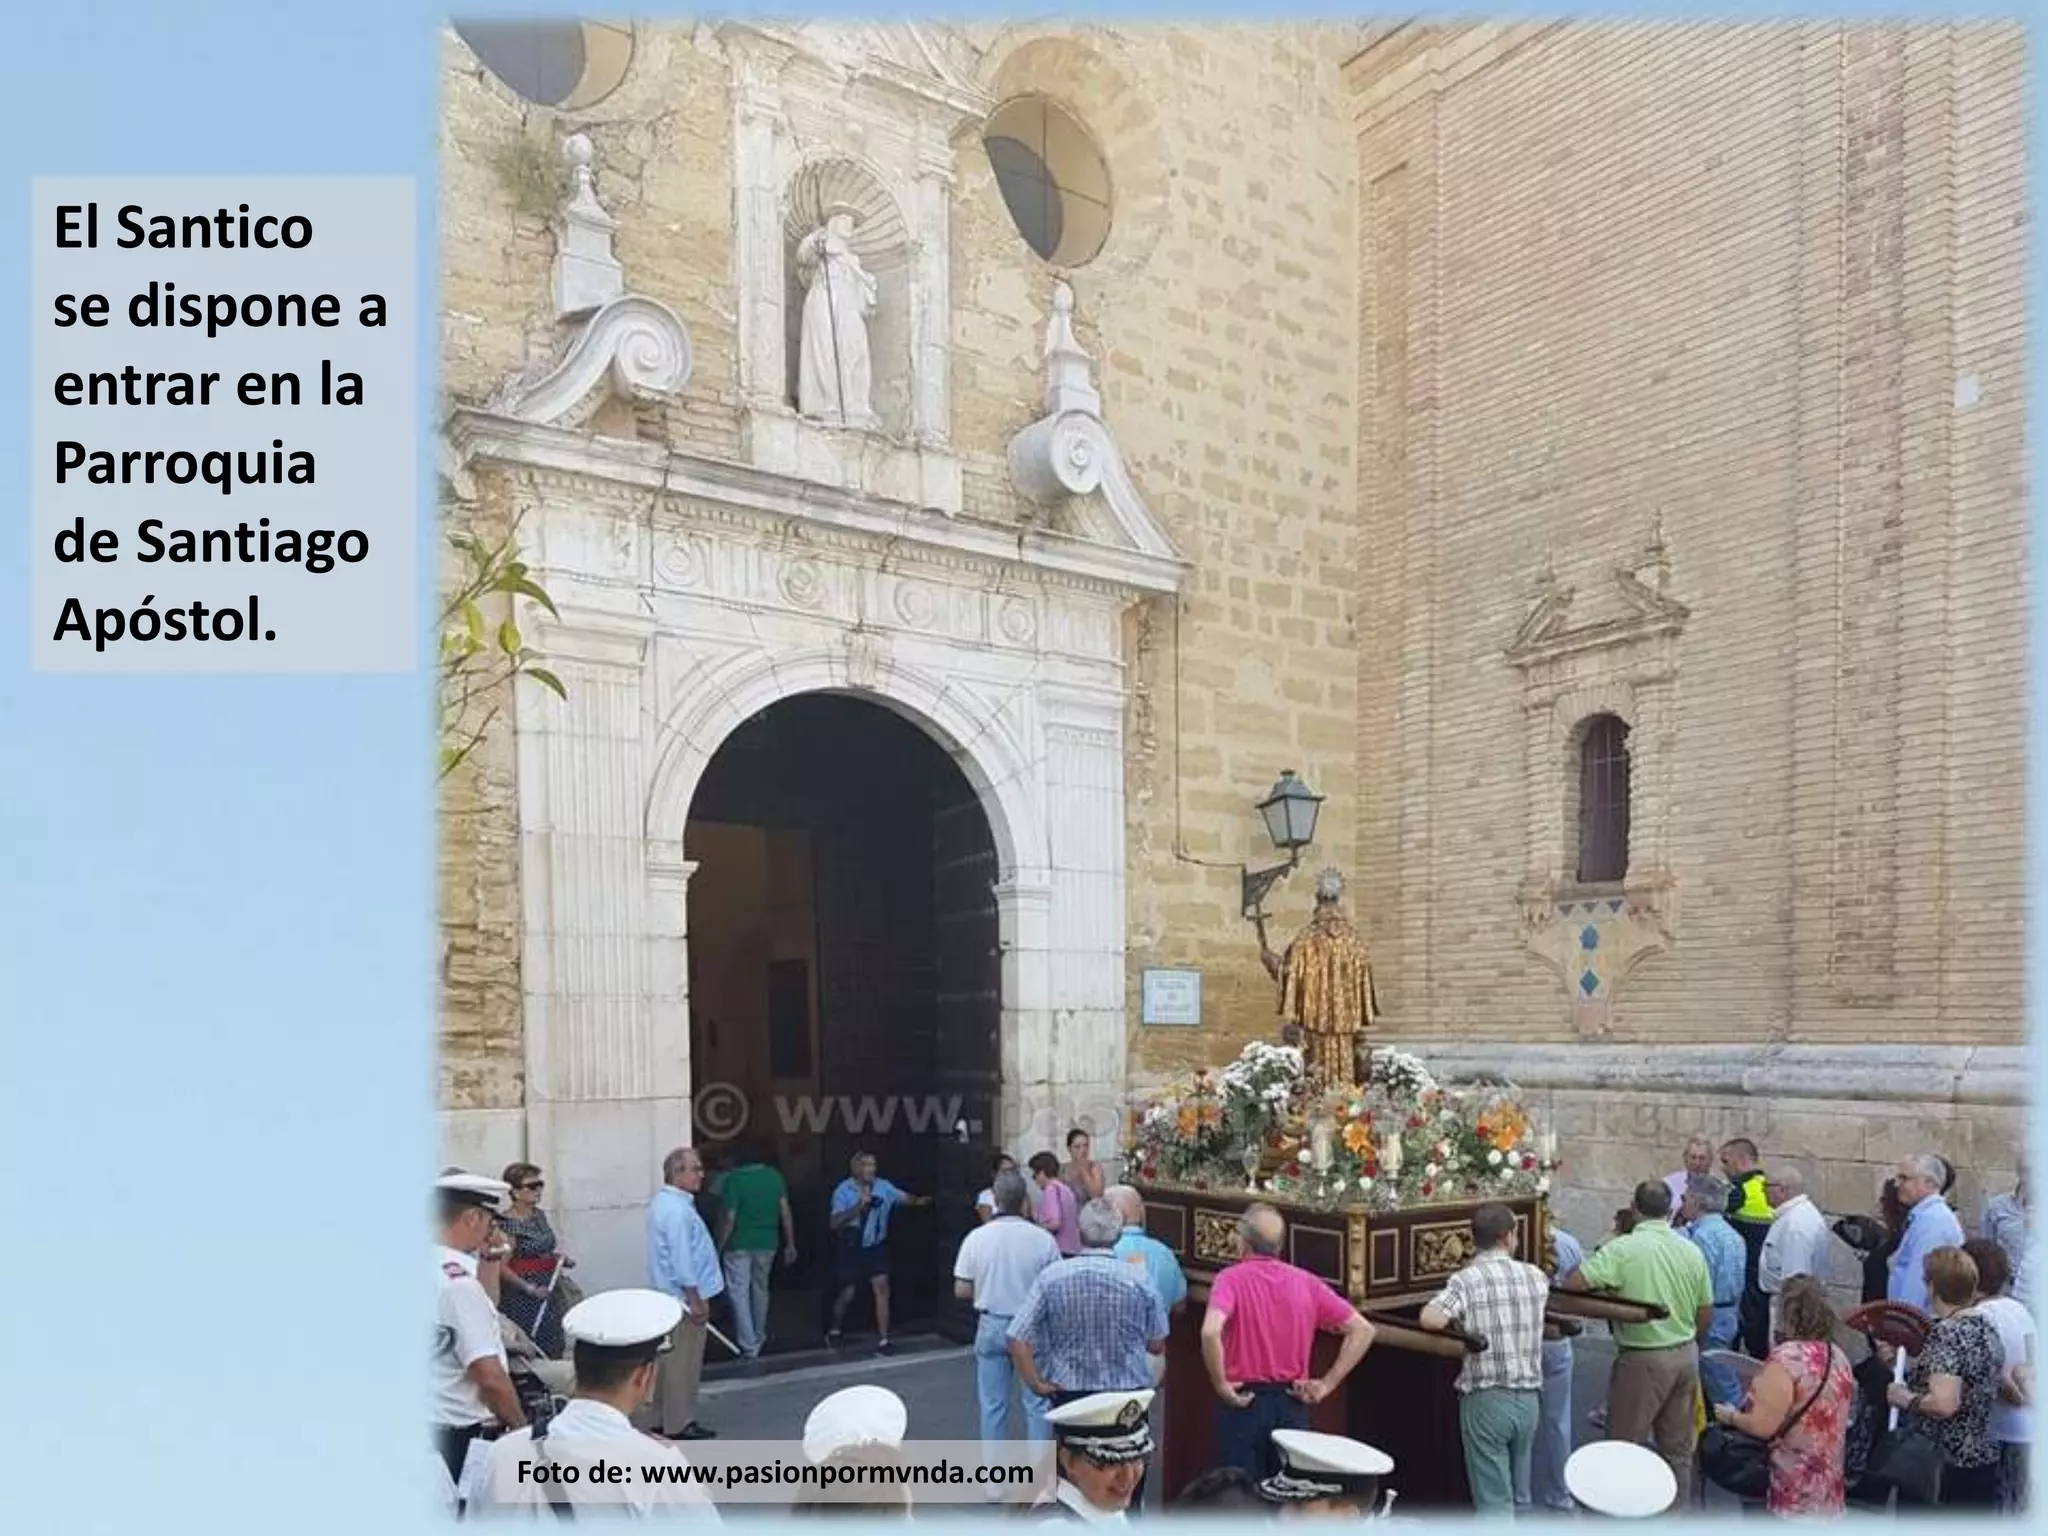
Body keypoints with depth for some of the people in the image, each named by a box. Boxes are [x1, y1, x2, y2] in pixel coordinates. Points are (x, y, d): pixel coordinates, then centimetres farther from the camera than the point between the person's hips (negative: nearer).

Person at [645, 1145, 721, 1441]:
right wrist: (695, 1300, -19)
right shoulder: (677, 1209, -21)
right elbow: (681, 1258, -23)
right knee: (684, 1362, -2)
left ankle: (664, 1418, 25)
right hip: (683, 1296, -10)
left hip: (668, 1295, 10)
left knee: (670, 1359, 17)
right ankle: (679, 1424, 5)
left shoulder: (663, 1201, 12)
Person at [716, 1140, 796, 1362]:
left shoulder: (733, 1179, -11)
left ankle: (749, 1346, -4)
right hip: (766, 1243, 5)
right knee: (760, 1290, 20)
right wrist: (790, 1244, 7)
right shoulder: (775, 1176, 1)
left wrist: (718, 1248, -6)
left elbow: (730, 1219, -15)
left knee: (739, 1293, 2)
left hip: (739, 1244, -4)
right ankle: (759, 1338, 33)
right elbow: (785, 1212, 1)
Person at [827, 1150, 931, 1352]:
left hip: (876, 1246, 2)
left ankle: (883, 1339, 1)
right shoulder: (843, 1191, -13)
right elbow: (835, 1223, -22)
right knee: (847, 1293, 8)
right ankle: (835, 1330, 36)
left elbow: (902, 1197, -13)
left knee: (881, 1287, -8)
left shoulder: (883, 1186, -5)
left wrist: (918, 1200, -34)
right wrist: (859, 1205, -30)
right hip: (851, 1249, -2)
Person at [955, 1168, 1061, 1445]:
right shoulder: (1043, 1238, -14)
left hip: (991, 1326, 1)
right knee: (1037, 1401, 11)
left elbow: (961, 1290, -5)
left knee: (993, 1403, 13)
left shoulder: (976, 1237, -10)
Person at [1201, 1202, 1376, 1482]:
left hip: (1244, 1403, -4)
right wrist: (1327, 1383, 2)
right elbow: (1362, 1330, 2)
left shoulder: (1232, 1278, -10)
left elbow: (1210, 1332, -28)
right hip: (1292, 1406, 4)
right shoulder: (1307, 1282, 2)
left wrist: (1220, 1384, -14)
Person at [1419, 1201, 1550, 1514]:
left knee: (1494, 1503, 2)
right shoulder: (1536, 1276, 1)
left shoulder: (1467, 1279, -12)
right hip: (1528, 1397, 4)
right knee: (1520, 1496, 20)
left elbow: (1431, 1319, -25)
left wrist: (1457, 1318, -4)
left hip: (1486, 1398, -4)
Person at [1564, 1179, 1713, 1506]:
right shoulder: (1691, 1251, 0)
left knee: (1624, 1443, 7)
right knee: (1678, 1447, 18)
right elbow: (1706, 1314, 7)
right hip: (1686, 1355, 6)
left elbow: (1575, 1283, -25)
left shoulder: (1622, 1249, -17)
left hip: (1643, 1359, -6)